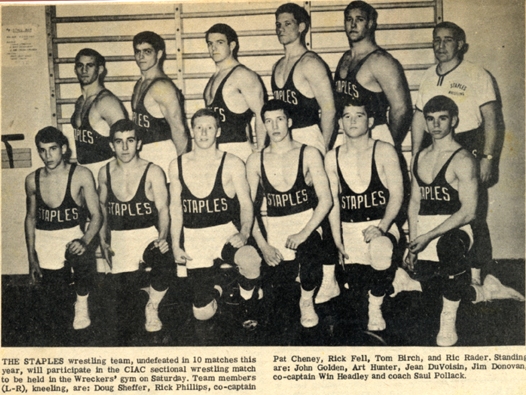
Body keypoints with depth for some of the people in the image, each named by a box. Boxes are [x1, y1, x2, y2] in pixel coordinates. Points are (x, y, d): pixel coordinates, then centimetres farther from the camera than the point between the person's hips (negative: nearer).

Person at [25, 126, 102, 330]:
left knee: (84, 257, -36)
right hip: (44, 240, 4)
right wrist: (32, 258, 8)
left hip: (72, 236, -3)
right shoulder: (32, 180, -2)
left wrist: (84, 241, -30)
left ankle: (82, 304, -7)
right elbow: (31, 218, 10)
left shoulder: (81, 175, -12)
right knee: (54, 290, 7)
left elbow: (96, 215, -12)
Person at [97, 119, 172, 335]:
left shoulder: (153, 172, -5)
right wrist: (103, 239, 10)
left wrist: (162, 236, -22)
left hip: (148, 235, -2)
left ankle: (152, 309, -8)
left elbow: (163, 210, -7)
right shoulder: (105, 173, 5)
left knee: (164, 261, -37)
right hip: (119, 238, 2)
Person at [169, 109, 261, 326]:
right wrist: (175, 246, 4)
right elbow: (175, 208, 11)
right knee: (202, 314, -5)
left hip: (225, 232, -1)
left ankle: (247, 305, -3)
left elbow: (246, 204, -2)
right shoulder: (177, 166, 6)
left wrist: (244, 233, -20)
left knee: (251, 260, -37)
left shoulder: (232, 164, -1)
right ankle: (216, 283, 32)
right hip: (193, 239, 2)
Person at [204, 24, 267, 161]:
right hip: (215, 150, 7)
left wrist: (259, 152, -18)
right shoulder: (214, 78, 20)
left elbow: (262, 116, -12)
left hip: (237, 150, -7)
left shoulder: (242, 75, -6)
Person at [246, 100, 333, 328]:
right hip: (274, 228, 2)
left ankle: (307, 301, -6)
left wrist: (304, 233, -21)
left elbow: (325, 200, -8)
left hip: (306, 224, -2)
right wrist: (262, 244, -8)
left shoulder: (309, 155, -1)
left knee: (309, 250, -35)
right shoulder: (256, 161, 4)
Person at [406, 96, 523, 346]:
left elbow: (468, 211, -14)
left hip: (454, 230, -7)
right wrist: (412, 243, 4)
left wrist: (427, 237, -20)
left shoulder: (462, 160, -7)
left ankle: (448, 321, -23)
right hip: (424, 230, 7)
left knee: (447, 246, -42)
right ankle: (485, 292, 30)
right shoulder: (420, 158, 14)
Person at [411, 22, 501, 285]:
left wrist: (487, 157, -11)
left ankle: (474, 272, 8)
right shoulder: (428, 77, 14)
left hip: (468, 149, -4)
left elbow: (490, 119, -4)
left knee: (473, 214, -3)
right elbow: (419, 116, 18)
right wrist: (415, 155, 14)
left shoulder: (477, 75, -1)